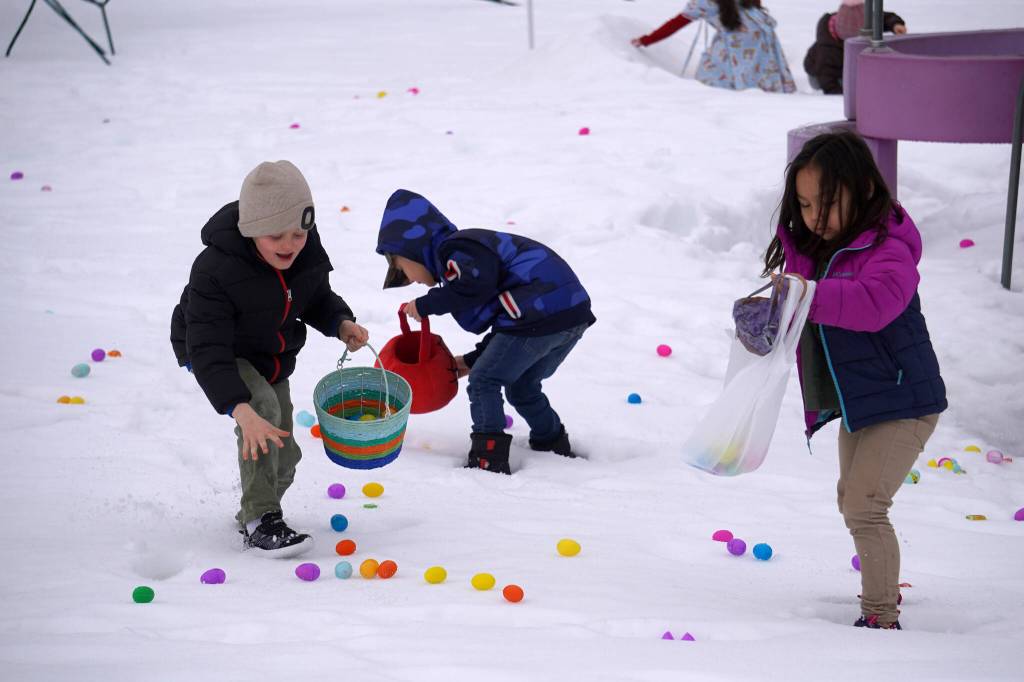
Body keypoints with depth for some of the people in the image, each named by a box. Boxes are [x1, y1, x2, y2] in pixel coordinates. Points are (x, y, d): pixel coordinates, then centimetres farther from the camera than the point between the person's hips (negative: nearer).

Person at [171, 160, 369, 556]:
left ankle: (253, 515, 40)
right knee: (265, 406, -33)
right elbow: (209, 351, -42)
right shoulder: (215, 269, -37)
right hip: (218, 354, -6)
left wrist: (341, 324, -21)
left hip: (271, 357, 6)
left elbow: (317, 300, 2)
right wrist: (241, 409, -55)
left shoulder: (308, 252, -20)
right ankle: (260, 523, -26)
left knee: (284, 457, 10)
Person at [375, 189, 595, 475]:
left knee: (484, 382, 0)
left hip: (540, 314, -10)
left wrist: (426, 305, -8)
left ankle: (489, 457, -4)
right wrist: (473, 360, 28)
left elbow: (477, 283, -21)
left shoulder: (452, 249, 1)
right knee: (522, 387, 26)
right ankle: (554, 446, 32)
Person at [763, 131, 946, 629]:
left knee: (864, 505, -18)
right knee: (851, 499, 23)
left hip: (903, 403, -10)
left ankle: (881, 617, -9)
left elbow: (875, 303, -44)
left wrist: (807, 295, -51)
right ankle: (884, 587, 45)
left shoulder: (888, 250, -24)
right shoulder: (809, 248, 3)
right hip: (856, 403, 10)